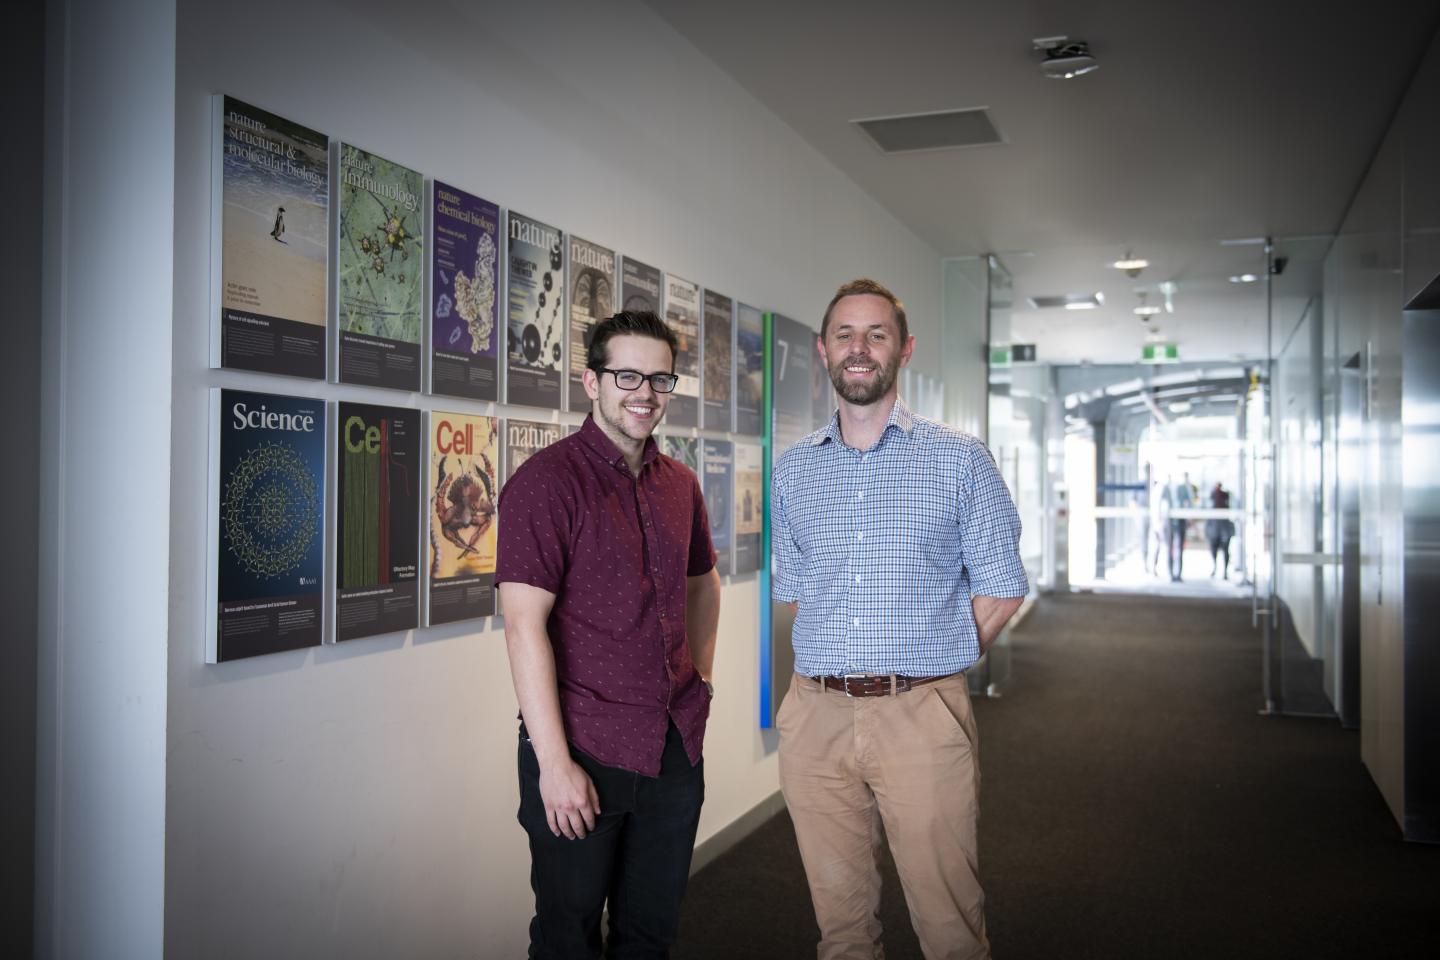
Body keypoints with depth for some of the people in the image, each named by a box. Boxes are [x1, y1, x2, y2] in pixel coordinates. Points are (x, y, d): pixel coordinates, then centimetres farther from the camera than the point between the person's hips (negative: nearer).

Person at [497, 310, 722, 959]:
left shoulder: (680, 485, 9)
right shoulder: (546, 480, -13)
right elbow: (525, 625, -18)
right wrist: (553, 760, -20)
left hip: (677, 746, 6)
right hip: (584, 749, -6)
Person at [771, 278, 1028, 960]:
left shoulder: (960, 458, 0)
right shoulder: (793, 470, 10)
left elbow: (1001, 590, 2)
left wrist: (927, 663, 3)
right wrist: (846, 659, 7)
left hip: (922, 717, -3)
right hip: (817, 716, 3)